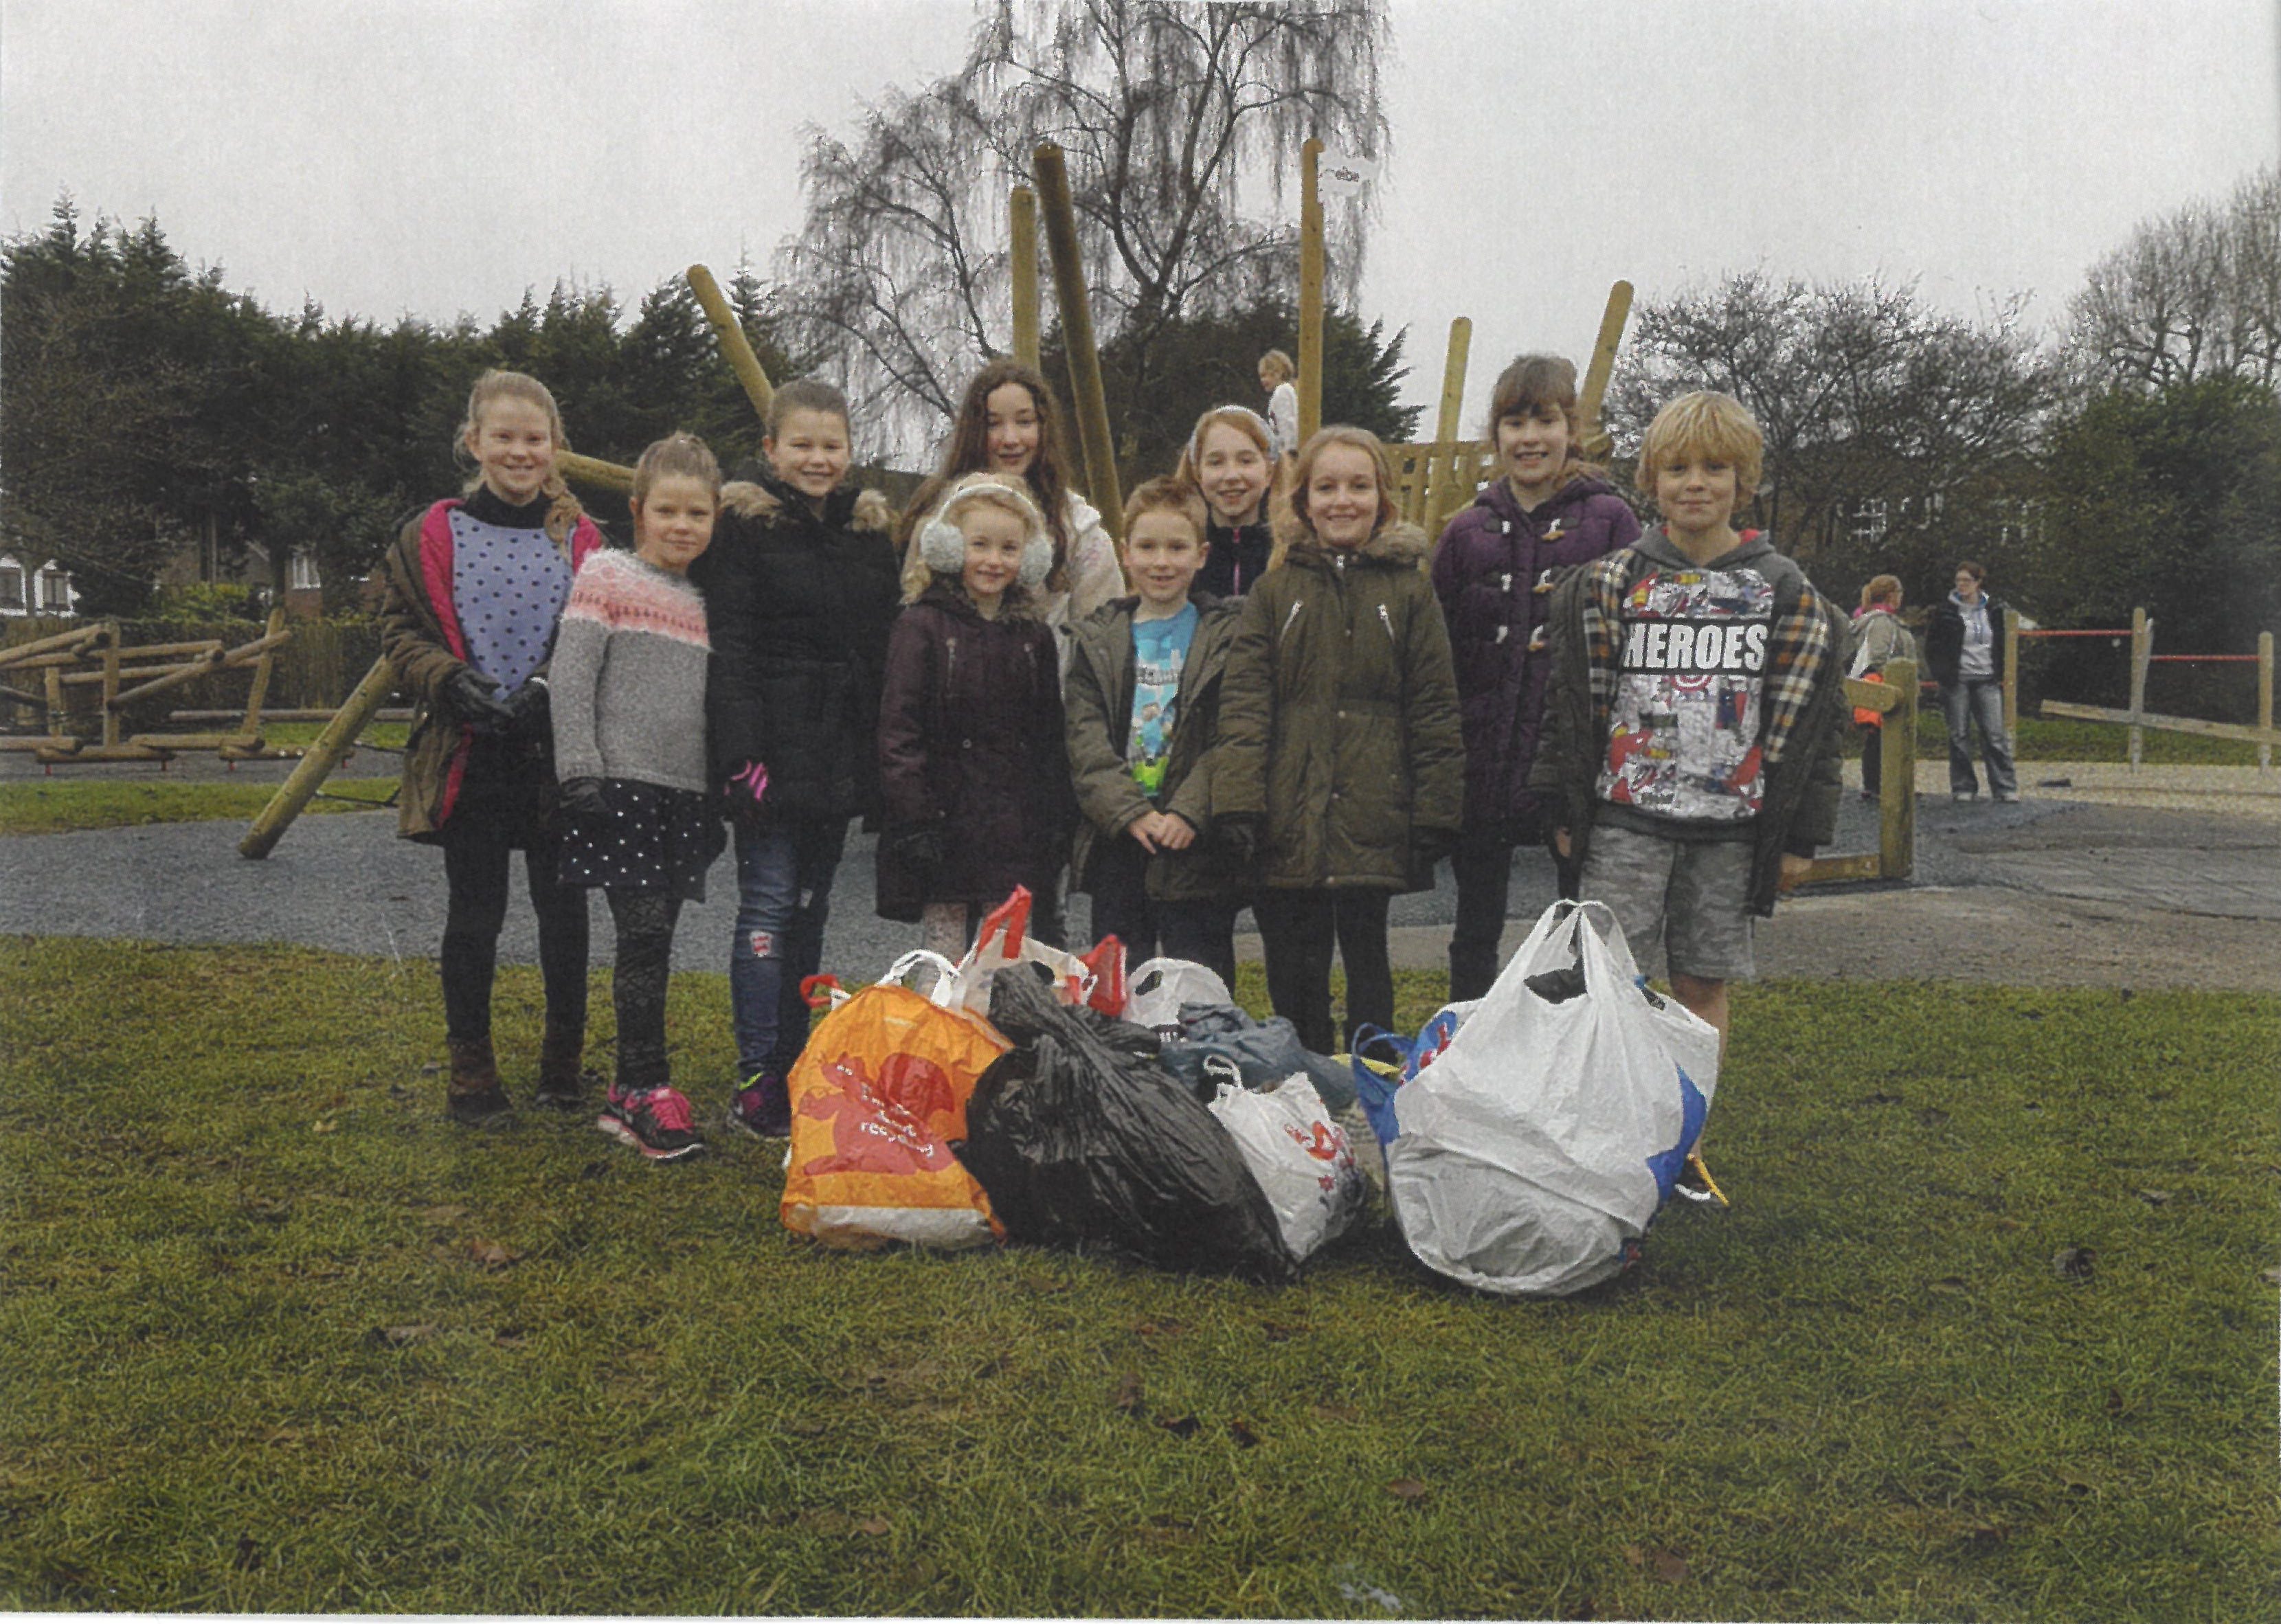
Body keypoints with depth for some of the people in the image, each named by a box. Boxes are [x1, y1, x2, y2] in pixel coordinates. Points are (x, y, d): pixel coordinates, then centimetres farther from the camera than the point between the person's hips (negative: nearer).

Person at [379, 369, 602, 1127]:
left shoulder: (583, 541, 2)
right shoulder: (434, 536, 1)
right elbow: (400, 629, 4)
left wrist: (552, 686, -13)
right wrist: (451, 679, -14)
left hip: (557, 757, 1)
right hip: (466, 758, 0)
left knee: (563, 910, 7)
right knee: (474, 914, 6)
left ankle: (564, 1064, 23)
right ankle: (470, 1072, 18)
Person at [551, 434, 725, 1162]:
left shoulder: (707, 601, 16)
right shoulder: (608, 576, -1)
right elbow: (571, 678, -8)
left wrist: (720, 799, 19)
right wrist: (581, 773, -15)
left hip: (686, 793, 6)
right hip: (622, 785, -6)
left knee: (654, 941, 9)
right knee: (644, 937, -9)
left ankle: (626, 1096, 17)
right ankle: (649, 1088, 0)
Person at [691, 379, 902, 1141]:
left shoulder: (869, 529, 14)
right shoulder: (745, 525, -4)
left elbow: (885, 650, 15)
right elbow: (729, 649, -11)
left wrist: (885, 760, 10)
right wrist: (742, 755, -19)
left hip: (840, 754, 6)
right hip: (773, 747, -6)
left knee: (811, 909, 11)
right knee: (769, 905, -6)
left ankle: (797, 1072, 20)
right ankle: (756, 1085, 1)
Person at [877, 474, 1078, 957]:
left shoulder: (1034, 636, 13)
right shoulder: (921, 626, -2)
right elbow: (898, 731, -7)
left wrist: (1058, 821, 9)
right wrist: (915, 821, -14)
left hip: (1018, 835, 4)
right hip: (948, 825, -4)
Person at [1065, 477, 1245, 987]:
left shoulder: (1225, 636, 2)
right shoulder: (1099, 639, 9)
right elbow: (1085, 738, 0)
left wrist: (1187, 813, -17)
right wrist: (1130, 812, -13)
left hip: (1196, 845, -2)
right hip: (1117, 842, 3)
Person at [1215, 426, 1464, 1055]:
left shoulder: (1409, 589, 7)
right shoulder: (1274, 591, 10)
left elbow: (1436, 709, 5)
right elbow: (1243, 702, 2)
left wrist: (1436, 813, -2)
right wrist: (1237, 802, -10)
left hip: (1373, 818, -1)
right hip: (1289, 822, 1)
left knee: (1366, 961, 5)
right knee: (1295, 975, 7)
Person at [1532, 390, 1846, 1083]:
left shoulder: (1785, 592, 5)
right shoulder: (1611, 582, 4)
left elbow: (1810, 720, 6)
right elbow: (1571, 703, 6)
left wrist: (1802, 836, 3)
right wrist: (1567, 813, 2)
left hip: (1730, 826, 1)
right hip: (1625, 819, 0)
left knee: (1704, 986, 7)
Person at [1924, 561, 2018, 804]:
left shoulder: (1993, 610, 9)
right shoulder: (1946, 611, 0)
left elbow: (2000, 645, 18)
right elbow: (1932, 646, 4)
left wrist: (2000, 674, 9)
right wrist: (1941, 674, -5)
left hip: (1987, 680, 2)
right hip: (1957, 681, -2)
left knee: (1995, 734, -4)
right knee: (1959, 736, 1)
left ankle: (2006, 788, -1)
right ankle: (1963, 788, 8)